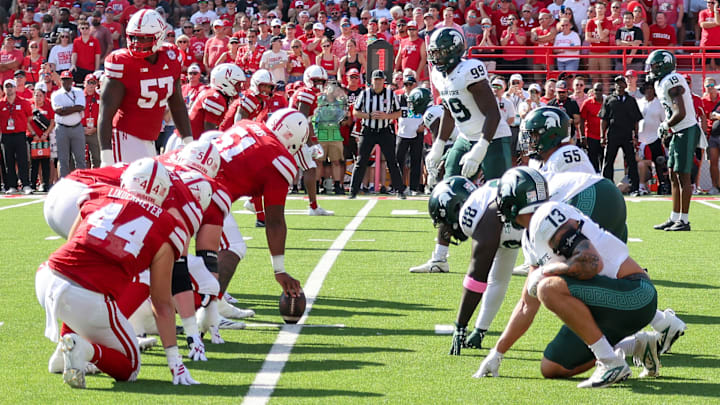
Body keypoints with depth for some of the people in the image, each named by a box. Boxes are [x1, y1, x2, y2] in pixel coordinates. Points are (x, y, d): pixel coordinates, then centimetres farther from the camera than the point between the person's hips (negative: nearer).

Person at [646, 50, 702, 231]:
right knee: (673, 175, 12)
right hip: (679, 133, 10)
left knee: (683, 176, -6)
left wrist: (665, 126, -10)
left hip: (686, 131, -10)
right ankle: (674, 218, 18)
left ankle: (683, 220, -3)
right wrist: (666, 126, 7)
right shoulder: (661, 83, 12)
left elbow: (680, 114, -24)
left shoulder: (671, 82, -19)